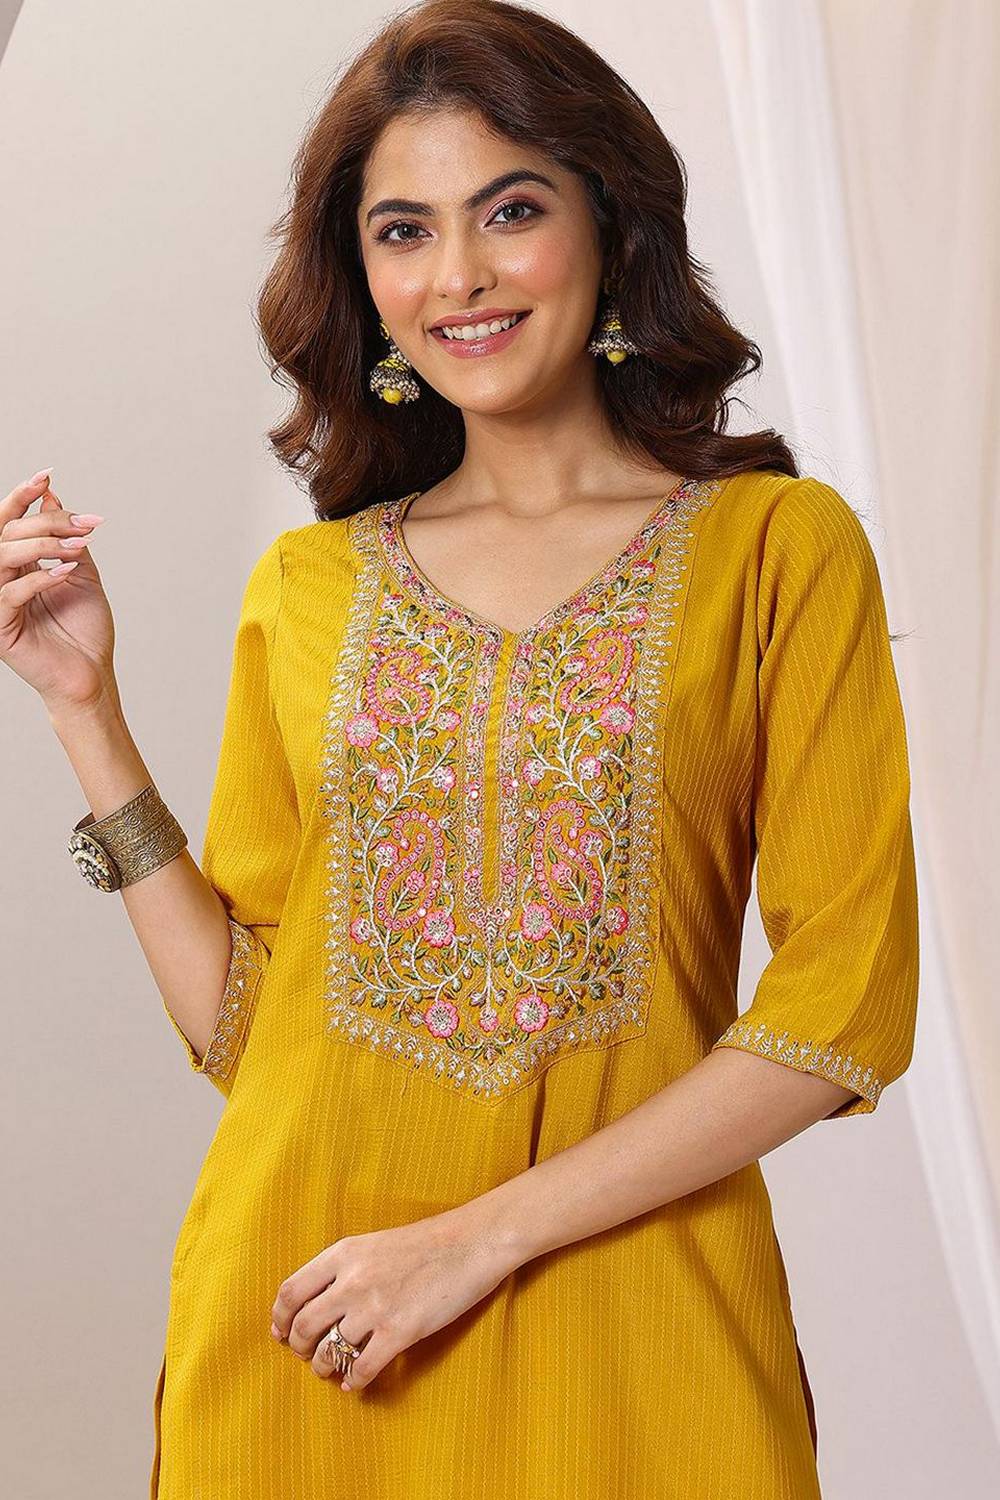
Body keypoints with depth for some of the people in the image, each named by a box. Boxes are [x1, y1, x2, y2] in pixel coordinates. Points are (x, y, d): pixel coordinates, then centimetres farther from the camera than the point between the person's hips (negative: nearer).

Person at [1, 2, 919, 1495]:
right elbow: (236, 1024, 6)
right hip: (300, 1341, 3)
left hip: (628, 1315, -2)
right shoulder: (307, 586, 7)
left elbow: (846, 998, -8)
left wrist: (485, 1235, -13)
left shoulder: (777, 542, -2)